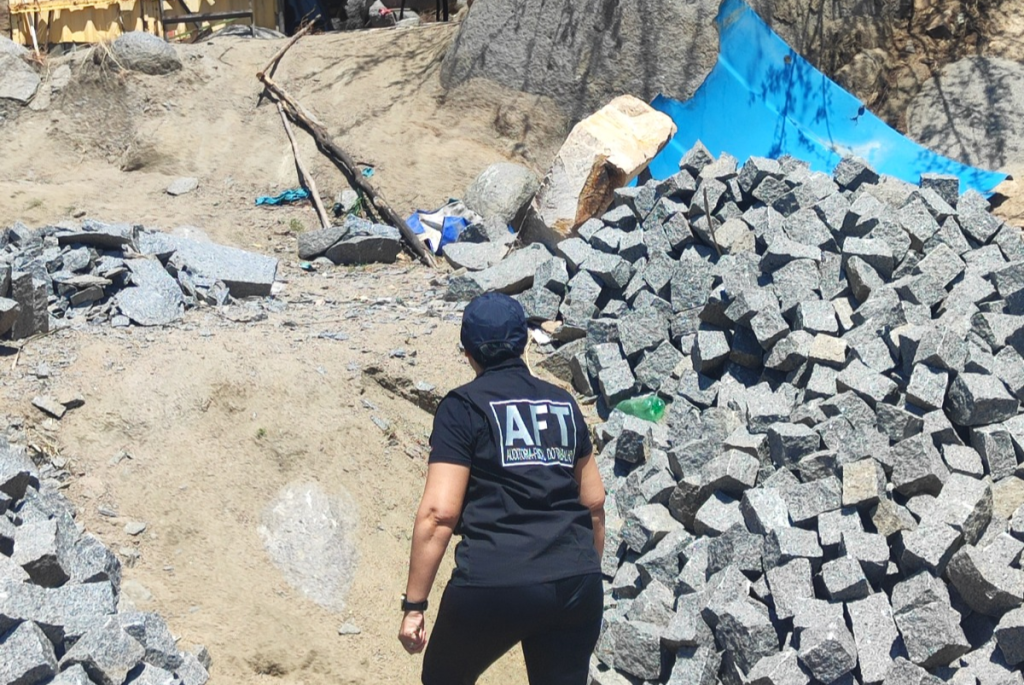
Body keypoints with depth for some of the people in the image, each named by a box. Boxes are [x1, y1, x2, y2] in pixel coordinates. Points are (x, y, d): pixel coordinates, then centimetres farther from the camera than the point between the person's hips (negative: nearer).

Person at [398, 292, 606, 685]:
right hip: (576, 586, 4)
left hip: (494, 587, -4)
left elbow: (438, 513, -9)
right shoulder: (562, 404, 13)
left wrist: (414, 604, -4)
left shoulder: (463, 407, -1)